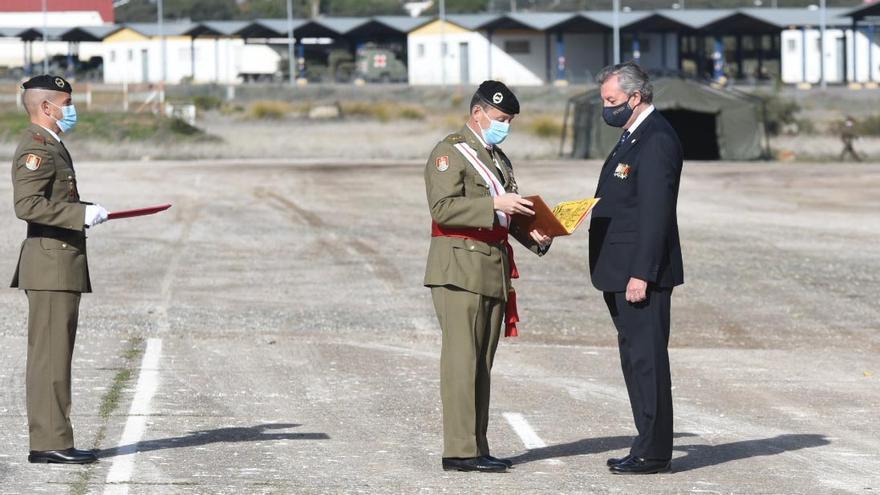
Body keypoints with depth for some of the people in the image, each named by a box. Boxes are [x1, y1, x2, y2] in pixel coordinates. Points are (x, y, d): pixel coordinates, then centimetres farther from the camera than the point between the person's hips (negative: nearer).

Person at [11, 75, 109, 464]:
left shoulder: (50, 145, 19)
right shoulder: (36, 148, -14)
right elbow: (27, 205, -25)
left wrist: (85, 212, 17)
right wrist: (82, 214, -23)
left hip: (61, 265, 11)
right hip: (51, 265, -11)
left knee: (54, 355, 11)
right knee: (51, 355, -10)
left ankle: (50, 440, 14)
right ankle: (50, 443, -10)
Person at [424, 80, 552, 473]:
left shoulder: (498, 159, 22)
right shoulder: (450, 153, -6)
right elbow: (443, 208, -17)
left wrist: (533, 235, 9)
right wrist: (494, 205, -23)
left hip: (494, 273, 9)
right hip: (460, 270, -9)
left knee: (482, 363, 8)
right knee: (462, 361, -10)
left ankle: (477, 447, 10)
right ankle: (460, 450, -11)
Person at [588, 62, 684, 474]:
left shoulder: (656, 140, -15)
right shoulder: (634, 136, 18)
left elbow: (655, 213, -21)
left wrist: (641, 274, -24)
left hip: (642, 273, -11)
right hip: (623, 272, 11)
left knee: (646, 358, -7)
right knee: (635, 358, 14)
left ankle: (653, 453, -3)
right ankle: (649, 445, 19)